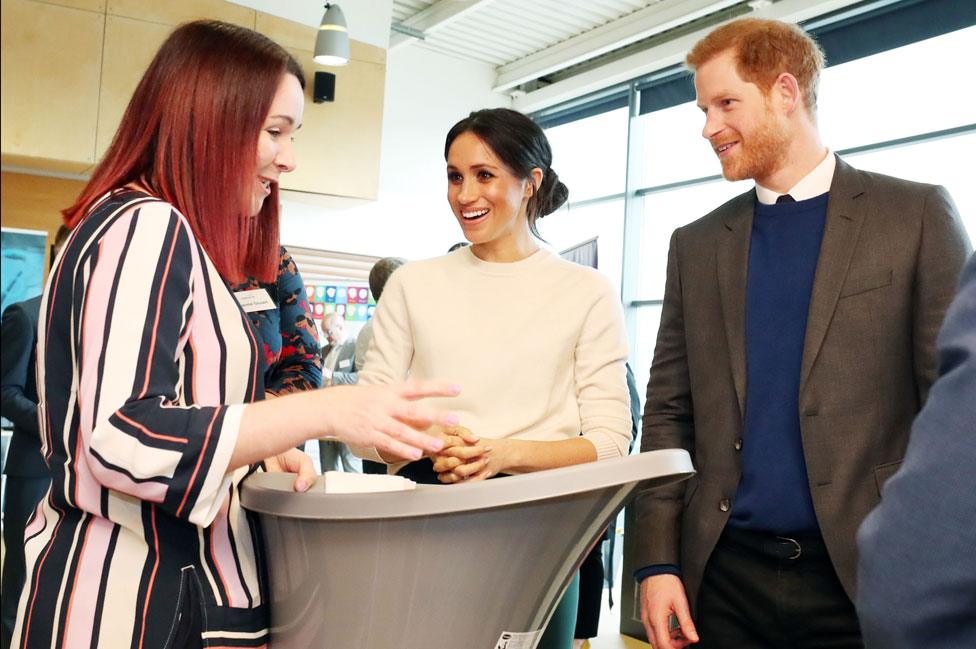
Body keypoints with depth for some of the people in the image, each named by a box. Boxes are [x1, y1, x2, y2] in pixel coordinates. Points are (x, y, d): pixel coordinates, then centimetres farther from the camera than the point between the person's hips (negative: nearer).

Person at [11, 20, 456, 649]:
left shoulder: (176, 238, 15)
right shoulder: (145, 225, -16)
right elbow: (121, 440, -26)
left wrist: (261, 449, 3)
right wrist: (327, 411, -31)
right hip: (124, 597, -10)